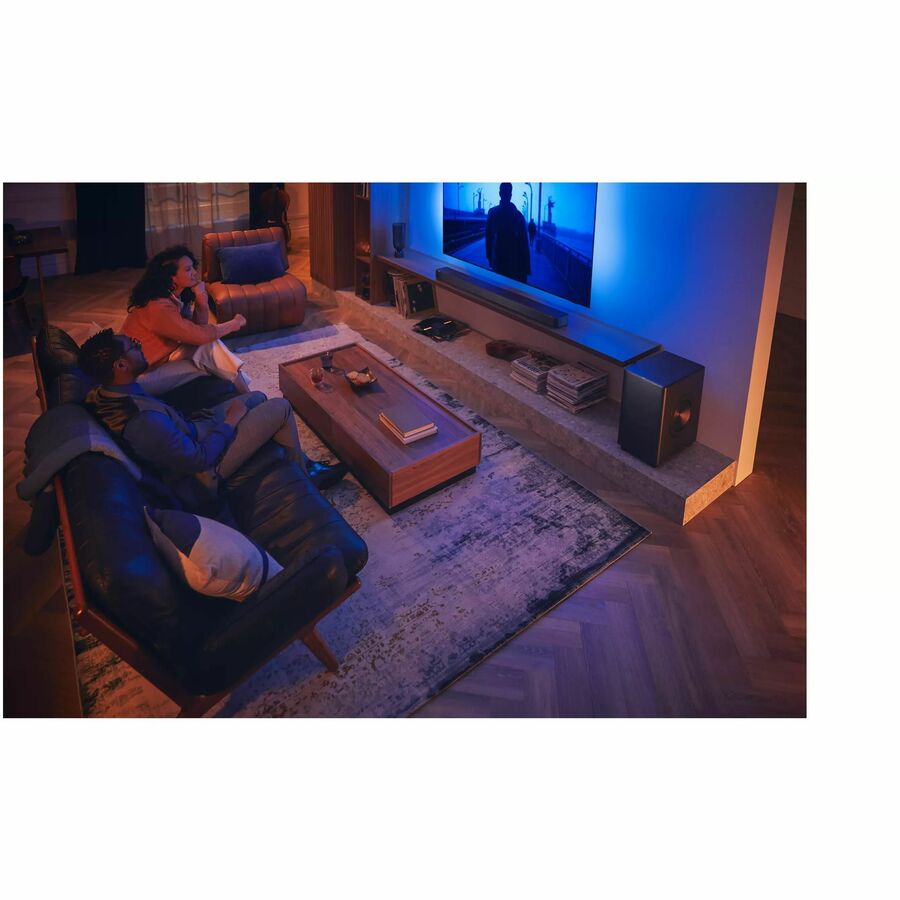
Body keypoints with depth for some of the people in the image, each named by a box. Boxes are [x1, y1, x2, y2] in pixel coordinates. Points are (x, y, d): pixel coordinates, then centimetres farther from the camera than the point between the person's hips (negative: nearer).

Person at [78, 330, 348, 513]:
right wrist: (231, 420, -16)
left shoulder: (103, 394, -10)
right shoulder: (145, 422, -38)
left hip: (188, 436, 10)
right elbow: (200, 459, -27)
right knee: (281, 407, -9)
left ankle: (302, 461, 28)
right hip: (201, 472, -9)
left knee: (257, 397, 17)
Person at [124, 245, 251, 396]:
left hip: (163, 358, 8)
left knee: (210, 344, -8)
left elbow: (198, 327, -2)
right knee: (210, 349, -16)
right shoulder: (159, 307, -26)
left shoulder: (174, 296, 0)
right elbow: (200, 335, -25)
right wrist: (234, 323, -11)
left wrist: (201, 296, -15)